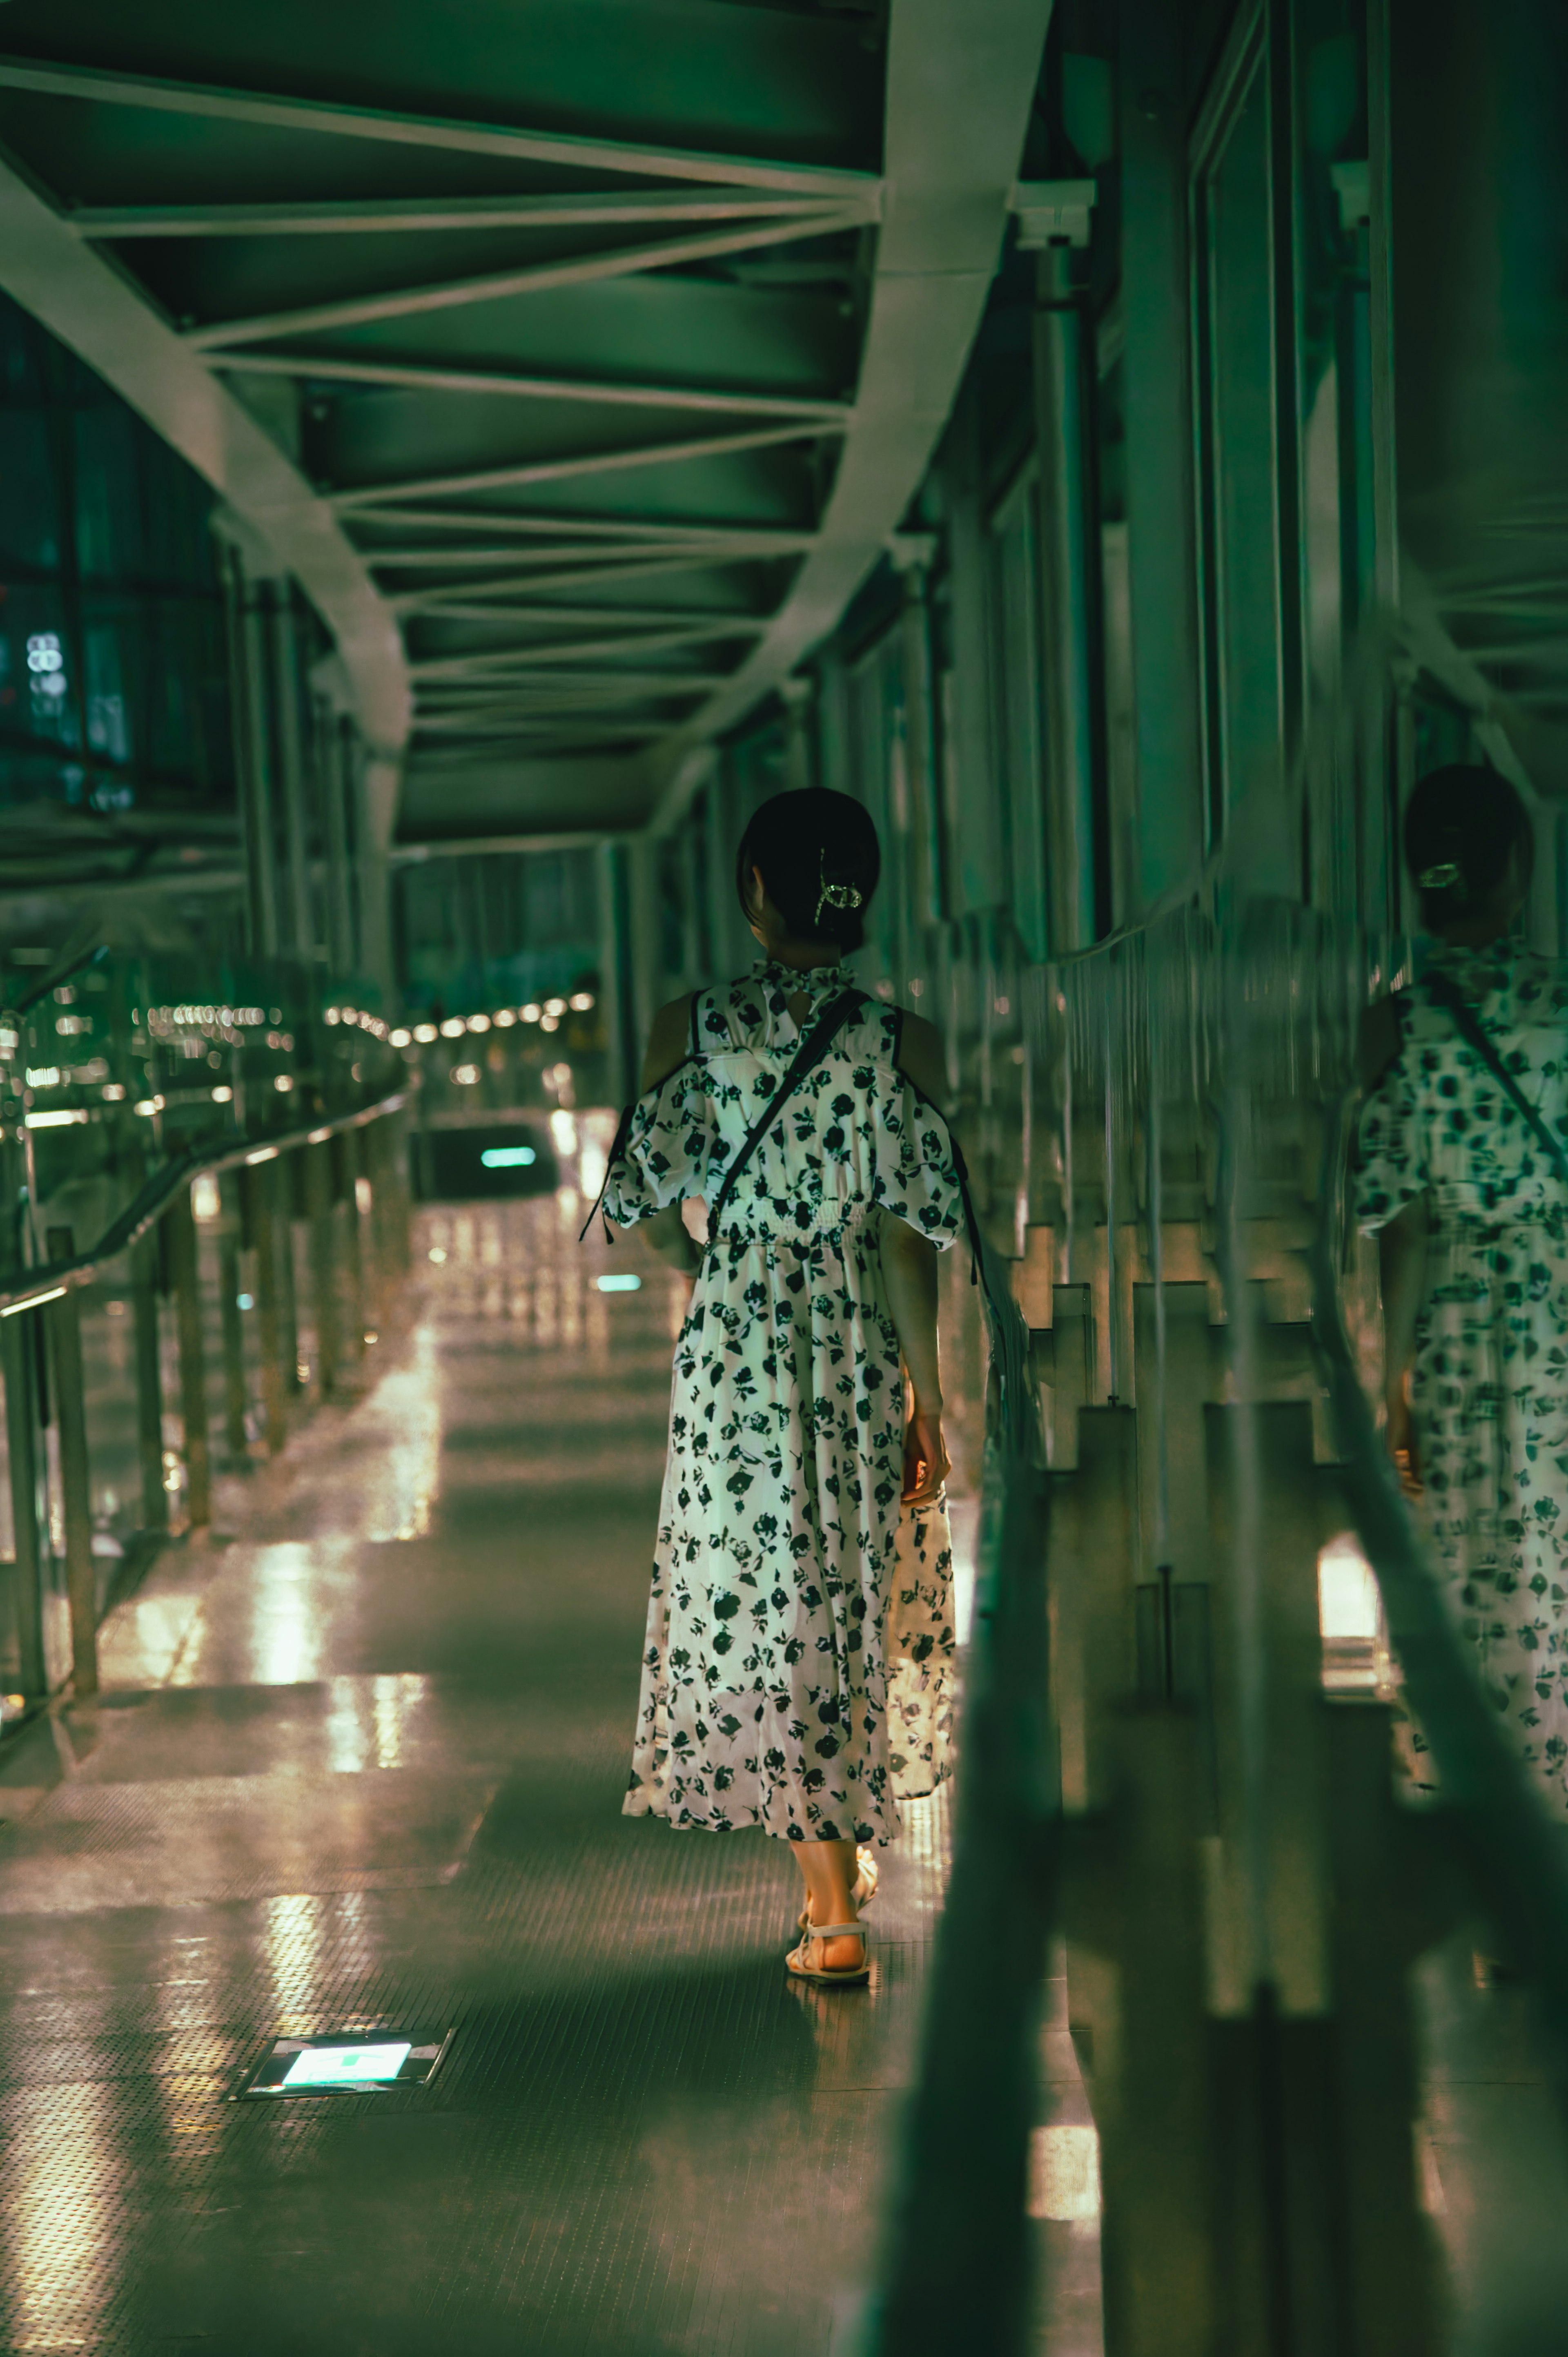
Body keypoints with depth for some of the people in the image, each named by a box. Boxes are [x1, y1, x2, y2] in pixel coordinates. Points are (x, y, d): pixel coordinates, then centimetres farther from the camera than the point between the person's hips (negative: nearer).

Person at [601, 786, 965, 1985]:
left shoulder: (690, 1027, -6)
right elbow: (909, 1232, -8)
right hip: (863, 1349, 1)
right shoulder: (904, 1042, -6)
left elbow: (648, 1195, -5)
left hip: (735, 1344, -1)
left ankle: (834, 1917, 2)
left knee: (763, 1598, 3)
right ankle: (846, 1850, 34)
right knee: (861, 1589, 18)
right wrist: (927, 1398, -3)